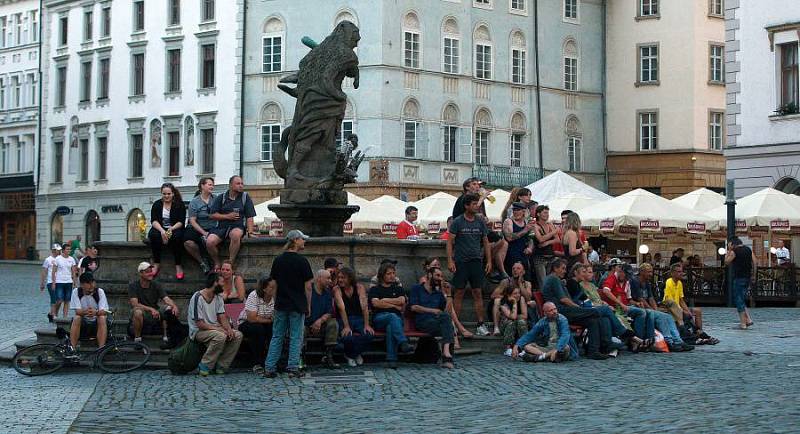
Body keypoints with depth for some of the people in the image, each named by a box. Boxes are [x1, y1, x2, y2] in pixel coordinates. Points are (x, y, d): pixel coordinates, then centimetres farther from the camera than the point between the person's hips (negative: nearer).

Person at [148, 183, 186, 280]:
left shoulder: (180, 204, 4)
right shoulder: (157, 204, 8)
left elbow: (181, 222, -4)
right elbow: (154, 220, -4)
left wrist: (171, 229, -24)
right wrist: (162, 230, -24)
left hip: (175, 229, -1)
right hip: (160, 229, 2)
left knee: (177, 236, -36)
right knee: (153, 234, -33)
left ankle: (178, 265, -28)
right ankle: (156, 264, -24)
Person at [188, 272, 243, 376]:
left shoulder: (218, 297, 10)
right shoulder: (198, 298, -17)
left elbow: (222, 318, 6)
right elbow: (200, 324, -20)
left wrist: (229, 329, -15)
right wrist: (218, 329, -25)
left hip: (215, 328, 8)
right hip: (199, 331, -8)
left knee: (238, 335, -11)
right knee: (220, 336, -35)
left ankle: (220, 366, -9)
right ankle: (204, 367, -21)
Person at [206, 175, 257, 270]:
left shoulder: (245, 197, 9)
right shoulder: (221, 198, 12)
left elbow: (249, 217, 5)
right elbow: (213, 215, 8)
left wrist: (250, 231, -8)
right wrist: (227, 216, -6)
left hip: (237, 227, -2)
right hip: (221, 227, 2)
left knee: (236, 234, -39)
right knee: (209, 242, -27)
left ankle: (231, 263, -25)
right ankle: (217, 263, -1)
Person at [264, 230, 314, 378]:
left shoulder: (278, 260, 5)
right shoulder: (302, 261, -9)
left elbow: (274, 284, 9)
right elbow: (308, 286, -8)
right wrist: (308, 305, 1)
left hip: (281, 305, 4)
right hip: (297, 305, -4)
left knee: (277, 337, 9)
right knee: (295, 338, 2)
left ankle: (269, 368, 6)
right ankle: (293, 369, 2)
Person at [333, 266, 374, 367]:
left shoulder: (359, 287, 1)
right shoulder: (337, 289, -5)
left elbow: (364, 306, -8)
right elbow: (342, 308, -17)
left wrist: (366, 325, -20)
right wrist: (346, 327, -28)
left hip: (359, 318, 2)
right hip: (344, 320, -2)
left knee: (369, 334, -28)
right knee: (347, 337, -34)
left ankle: (351, 355, -2)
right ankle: (355, 354, 2)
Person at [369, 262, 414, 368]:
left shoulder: (398, 289, 27)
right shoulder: (374, 289, 20)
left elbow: (402, 301, 5)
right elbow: (375, 303, -1)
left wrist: (384, 300, 4)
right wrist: (394, 305, 0)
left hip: (396, 318, 1)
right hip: (379, 318, -1)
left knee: (391, 327, -37)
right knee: (393, 316, -38)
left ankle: (391, 359, -48)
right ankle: (403, 343, -58)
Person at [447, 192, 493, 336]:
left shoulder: (480, 222, 9)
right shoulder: (457, 222, -2)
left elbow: (486, 242, 14)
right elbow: (450, 242, -3)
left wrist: (489, 261, 7)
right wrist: (450, 261, -12)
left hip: (476, 261, 3)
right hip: (461, 261, -3)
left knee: (478, 293, 2)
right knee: (459, 293, -1)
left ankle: (481, 325, 4)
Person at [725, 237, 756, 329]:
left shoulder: (734, 251, -10)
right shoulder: (749, 249, 10)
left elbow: (727, 262, 0)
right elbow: (754, 262, 8)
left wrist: (728, 251, 3)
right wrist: (753, 274, 14)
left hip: (739, 277, -7)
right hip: (747, 277, 7)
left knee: (739, 300, -1)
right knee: (741, 299, 18)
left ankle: (743, 323, -3)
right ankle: (748, 319, 10)